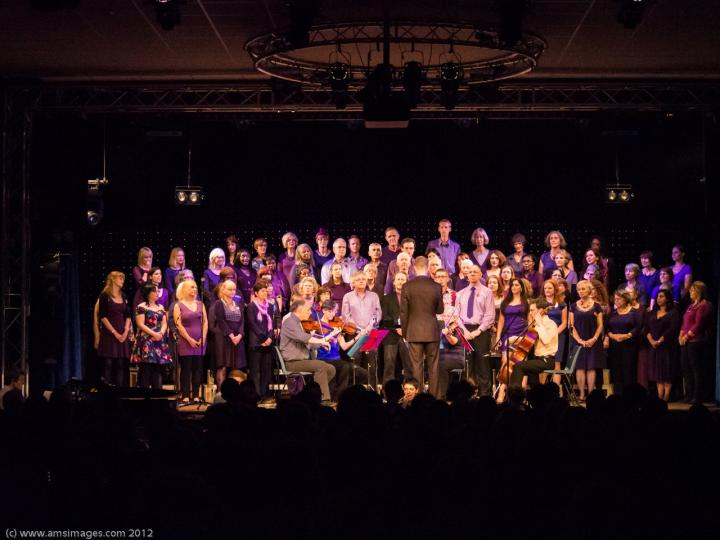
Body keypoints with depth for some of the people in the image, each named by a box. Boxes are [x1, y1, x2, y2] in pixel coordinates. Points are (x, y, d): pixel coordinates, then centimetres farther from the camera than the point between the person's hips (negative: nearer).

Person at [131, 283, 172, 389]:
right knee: (146, 368, -8)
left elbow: (164, 323, 12)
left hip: (160, 342, 6)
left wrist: (161, 333, -9)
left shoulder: (161, 307, 17)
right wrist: (154, 334, -16)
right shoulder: (141, 307, -2)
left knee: (158, 369, 4)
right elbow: (140, 324, -10)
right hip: (146, 341, -6)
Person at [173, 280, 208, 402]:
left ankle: (196, 395, 6)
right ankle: (185, 396, 0)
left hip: (200, 342, 4)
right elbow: (178, 325, -6)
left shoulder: (200, 304, 13)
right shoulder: (178, 305, 1)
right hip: (185, 342, -4)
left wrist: (203, 338, -3)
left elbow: (205, 322, 9)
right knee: (186, 369, -2)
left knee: (198, 369, 3)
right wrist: (190, 339, -12)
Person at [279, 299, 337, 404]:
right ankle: (324, 399, -28)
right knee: (320, 365, -28)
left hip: (302, 360, 9)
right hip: (292, 362, -9)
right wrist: (321, 341, -29)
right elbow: (302, 337, -28)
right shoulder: (289, 321, -10)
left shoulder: (298, 323, 21)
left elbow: (306, 343, 22)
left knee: (331, 369, -3)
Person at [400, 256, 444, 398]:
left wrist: (404, 331, 8)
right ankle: (435, 397, 8)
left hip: (414, 331, -1)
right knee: (433, 367, 7)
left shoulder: (407, 287, -6)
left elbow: (403, 312, -3)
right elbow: (440, 310, 5)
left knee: (416, 366, 2)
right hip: (432, 331, 1)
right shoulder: (436, 286, -4)